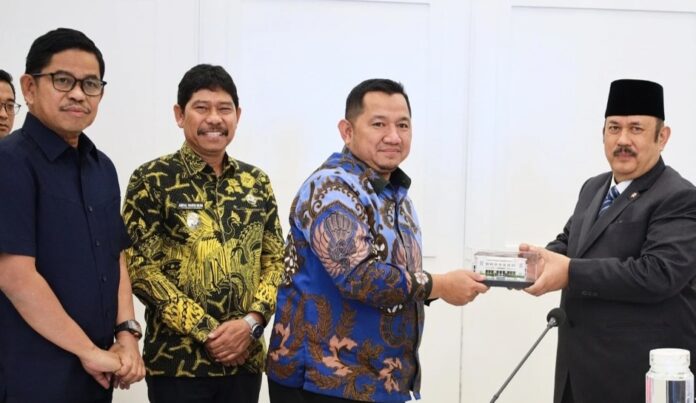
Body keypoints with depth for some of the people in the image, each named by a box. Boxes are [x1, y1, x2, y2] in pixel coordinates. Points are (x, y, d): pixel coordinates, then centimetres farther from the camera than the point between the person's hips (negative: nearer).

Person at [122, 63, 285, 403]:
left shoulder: (256, 182, 9)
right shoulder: (152, 181, -5)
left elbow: (275, 259, 9)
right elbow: (141, 269, -10)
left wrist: (252, 322, -9)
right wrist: (209, 331, -14)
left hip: (246, 358, 4)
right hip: (178, 361, -4)